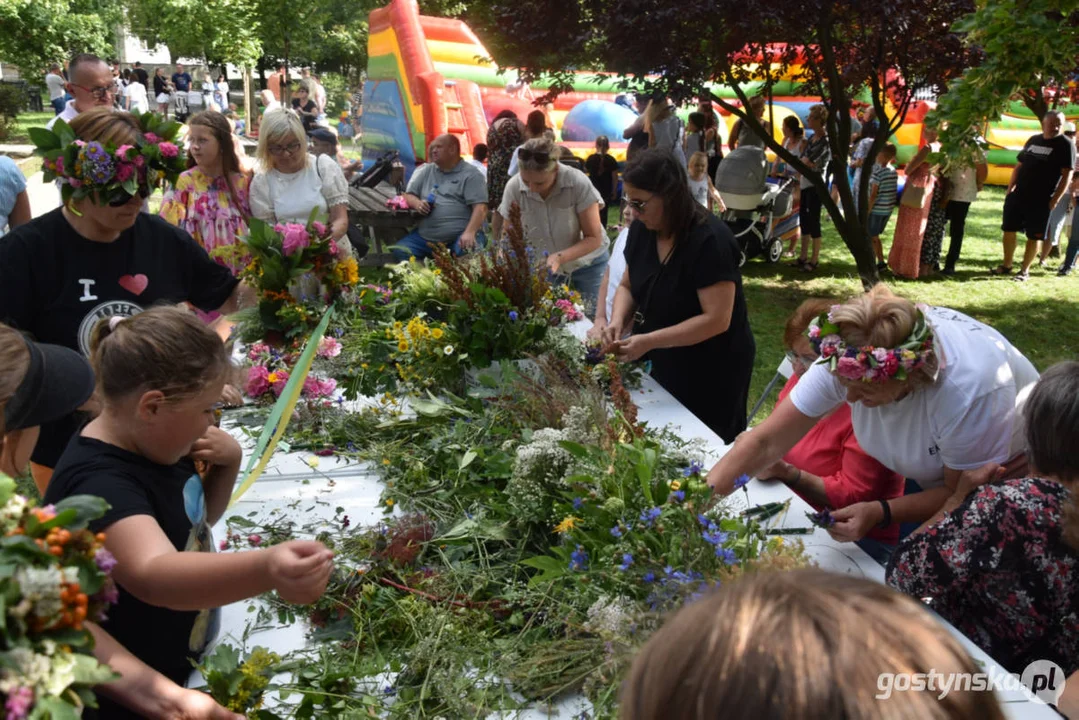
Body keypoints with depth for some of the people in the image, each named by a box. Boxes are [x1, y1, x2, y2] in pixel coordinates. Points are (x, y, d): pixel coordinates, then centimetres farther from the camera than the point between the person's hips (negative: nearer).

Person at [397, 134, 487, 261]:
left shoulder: (471, 174, 1)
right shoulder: (425, 171, 18)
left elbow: (480, 208, -9)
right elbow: (409, 195, 21)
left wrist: (470, 233, -26)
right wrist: (417, 204, -5)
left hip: (460, 236, -4)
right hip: (425, 236, 4)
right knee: (400, 251, -19)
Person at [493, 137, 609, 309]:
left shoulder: (579, 183, -26)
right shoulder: (513, 187, -20)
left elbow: (594, 238, -20)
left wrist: (560, 257, -35)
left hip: (588, 265, -2)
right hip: (544, 268, 2)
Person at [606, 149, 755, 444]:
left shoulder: (710, 240, -26)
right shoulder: (641, 231, -4)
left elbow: (717, 319, -29)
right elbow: (628, 286, 8)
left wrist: (649, 341, -32)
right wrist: (618, 320, -13)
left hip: (713, 371, -7)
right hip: (665, 363, 7)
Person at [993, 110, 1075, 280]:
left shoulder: (1065, 145, -5)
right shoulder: (1033, 140, 10)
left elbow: (1067, 175, -9)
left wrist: (1055, 199, -14)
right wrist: (1010, 189, 9)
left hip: (1041, 200, -5)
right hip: (1017, 195, 5)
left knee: (1033, 236, 1)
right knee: (1008, 230, 7)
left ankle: (1025, 270, 10)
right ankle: (1006, 265, 20)